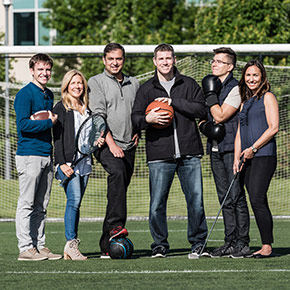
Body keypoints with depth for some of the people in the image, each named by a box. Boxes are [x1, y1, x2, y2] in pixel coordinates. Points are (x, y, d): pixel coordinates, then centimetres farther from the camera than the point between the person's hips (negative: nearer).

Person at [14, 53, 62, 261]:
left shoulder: (49, 95, 17)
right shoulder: (25, 94, -8)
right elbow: (23, 124, -17)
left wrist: (54, 120, 7)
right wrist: (48, 123, -12)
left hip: (47, 155, 8)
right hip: (29, 155, -8)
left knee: (41, 206, 10)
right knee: (26, 204, -5)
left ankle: (40, 245, 13)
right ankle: (26, 248, -4)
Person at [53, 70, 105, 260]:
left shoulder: (86, 109, 19)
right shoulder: (61, 109, 0)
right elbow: (57, 137, -6)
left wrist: (98, 141, 6)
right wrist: (62, 163, -14)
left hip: (84, 161, 6)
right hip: (68, 162, -6)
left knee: (76, 203, 4)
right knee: (74, 199, -18)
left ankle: (71, 249, 3)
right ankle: (71, 243, -18)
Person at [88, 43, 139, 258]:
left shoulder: (134, 84, 18)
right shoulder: (96, 83, 3)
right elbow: (99, 115, -7)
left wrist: (138, 131, 9)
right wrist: (111, 143, -16)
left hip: (128, 146, 5)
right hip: (106, 144, -5)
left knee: (120, 190, 3)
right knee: (117, 172, -33)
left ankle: (107, 245, 6)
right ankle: (116, 224, -42)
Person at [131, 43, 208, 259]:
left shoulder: (189, 85, 11)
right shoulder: (146, 89, 10)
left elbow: (202, 109, -1)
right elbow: (135, 119, 5)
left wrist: (174, 101, -10)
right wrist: (148, 119, -18)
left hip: (189, 154, 0)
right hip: (159, 154, 0)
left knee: (196, 200, 0)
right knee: (157, 204, -4)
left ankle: (199, 243, 13)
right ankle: (160, 245, 9)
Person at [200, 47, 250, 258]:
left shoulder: (235, 88, -8)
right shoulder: (212, 85, 17)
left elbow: (220, 116, -16)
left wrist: (210, 95, -8)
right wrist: (205, 125, 6)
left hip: (232, 148, -8)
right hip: (215, 149, 8)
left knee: (236, 196, -8)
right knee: (225, 198, 9)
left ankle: (242, 243, -5)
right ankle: (230, 242, 12)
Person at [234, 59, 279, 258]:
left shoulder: (267, 97, -1)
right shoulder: (245, 102, 21)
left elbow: (273, 128, -10)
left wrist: (253, 148, -12)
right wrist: (237, 158, 10)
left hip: (264, 155, -7)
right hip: (248, 159, 7)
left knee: (257, 199, -15)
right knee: (257, 203, 4)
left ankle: (267, 246, -14)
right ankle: (265, 246, 4)